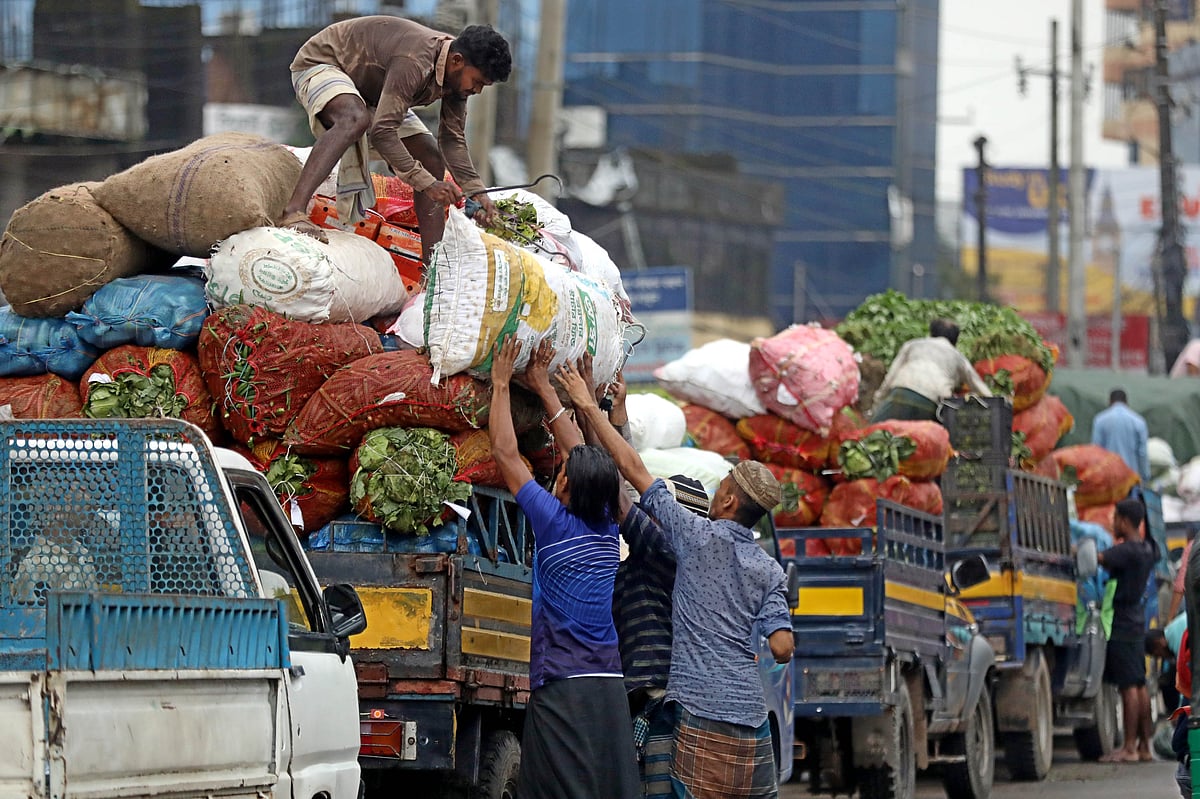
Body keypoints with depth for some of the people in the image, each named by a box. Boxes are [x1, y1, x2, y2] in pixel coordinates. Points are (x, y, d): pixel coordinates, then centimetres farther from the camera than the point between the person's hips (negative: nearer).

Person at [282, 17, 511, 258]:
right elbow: (382, 133, -42)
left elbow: (452, 139, -2)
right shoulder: (415, 63, -39)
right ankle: (293, 213, -53)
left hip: (371, 92, 9)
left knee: (432, 161, 0)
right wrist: (427, 184, -41)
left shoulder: (458, 74, -10)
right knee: (355, 119, -42)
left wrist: (475, 191, -15)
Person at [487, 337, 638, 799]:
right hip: (610, 686, 6)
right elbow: (582, 455, 22)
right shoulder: (607, 528, 10)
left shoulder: (556, 523, -6)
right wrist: (543, 388, 28)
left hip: (562, 688, -6)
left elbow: (505, 452, 2)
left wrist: (501, 383, 12)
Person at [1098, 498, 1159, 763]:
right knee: (1139, 685, 11)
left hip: (1121, 624, -9)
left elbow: (1098, 559, -28)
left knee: (1129, 686, -8)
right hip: (1137, 622, 9)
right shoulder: (1146, 549, 11)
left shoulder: (1127, 550, -17)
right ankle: (1144, 745, 14)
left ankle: (1129, 748, -9)